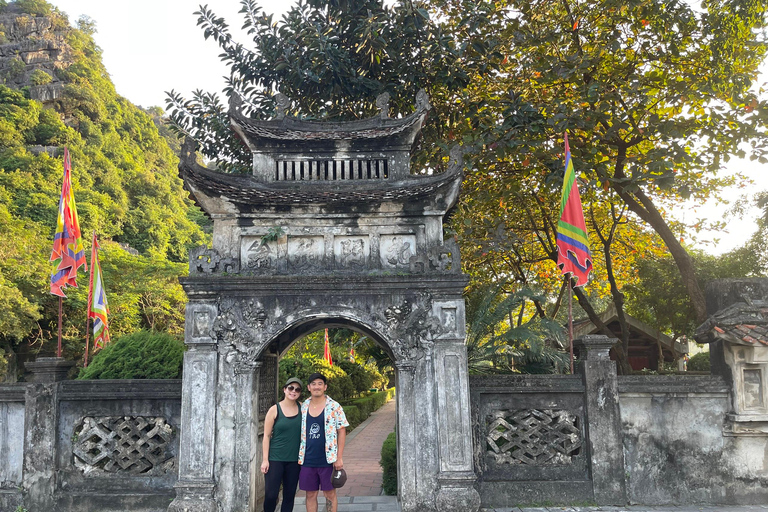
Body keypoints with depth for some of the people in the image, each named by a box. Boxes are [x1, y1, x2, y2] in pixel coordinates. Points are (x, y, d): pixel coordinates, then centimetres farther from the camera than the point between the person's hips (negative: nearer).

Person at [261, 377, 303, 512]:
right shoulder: (274, 410, -3)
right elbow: (266, 436, -2)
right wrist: (265, 460, -6)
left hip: (294, 460, 3)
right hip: (275, 459, -3)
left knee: (289, 496, 9)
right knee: (271, 495, -5)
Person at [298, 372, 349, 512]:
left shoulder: (334, 406, -4)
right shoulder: (303, 407, 6)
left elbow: (342, 432, -4)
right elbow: (298, 433, 12)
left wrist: (339, 458, -8)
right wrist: (299, 457, 7)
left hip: (328, 460, -3)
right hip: (308, 461, 3)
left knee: (330, 494, 6)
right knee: (310, 495, 10)